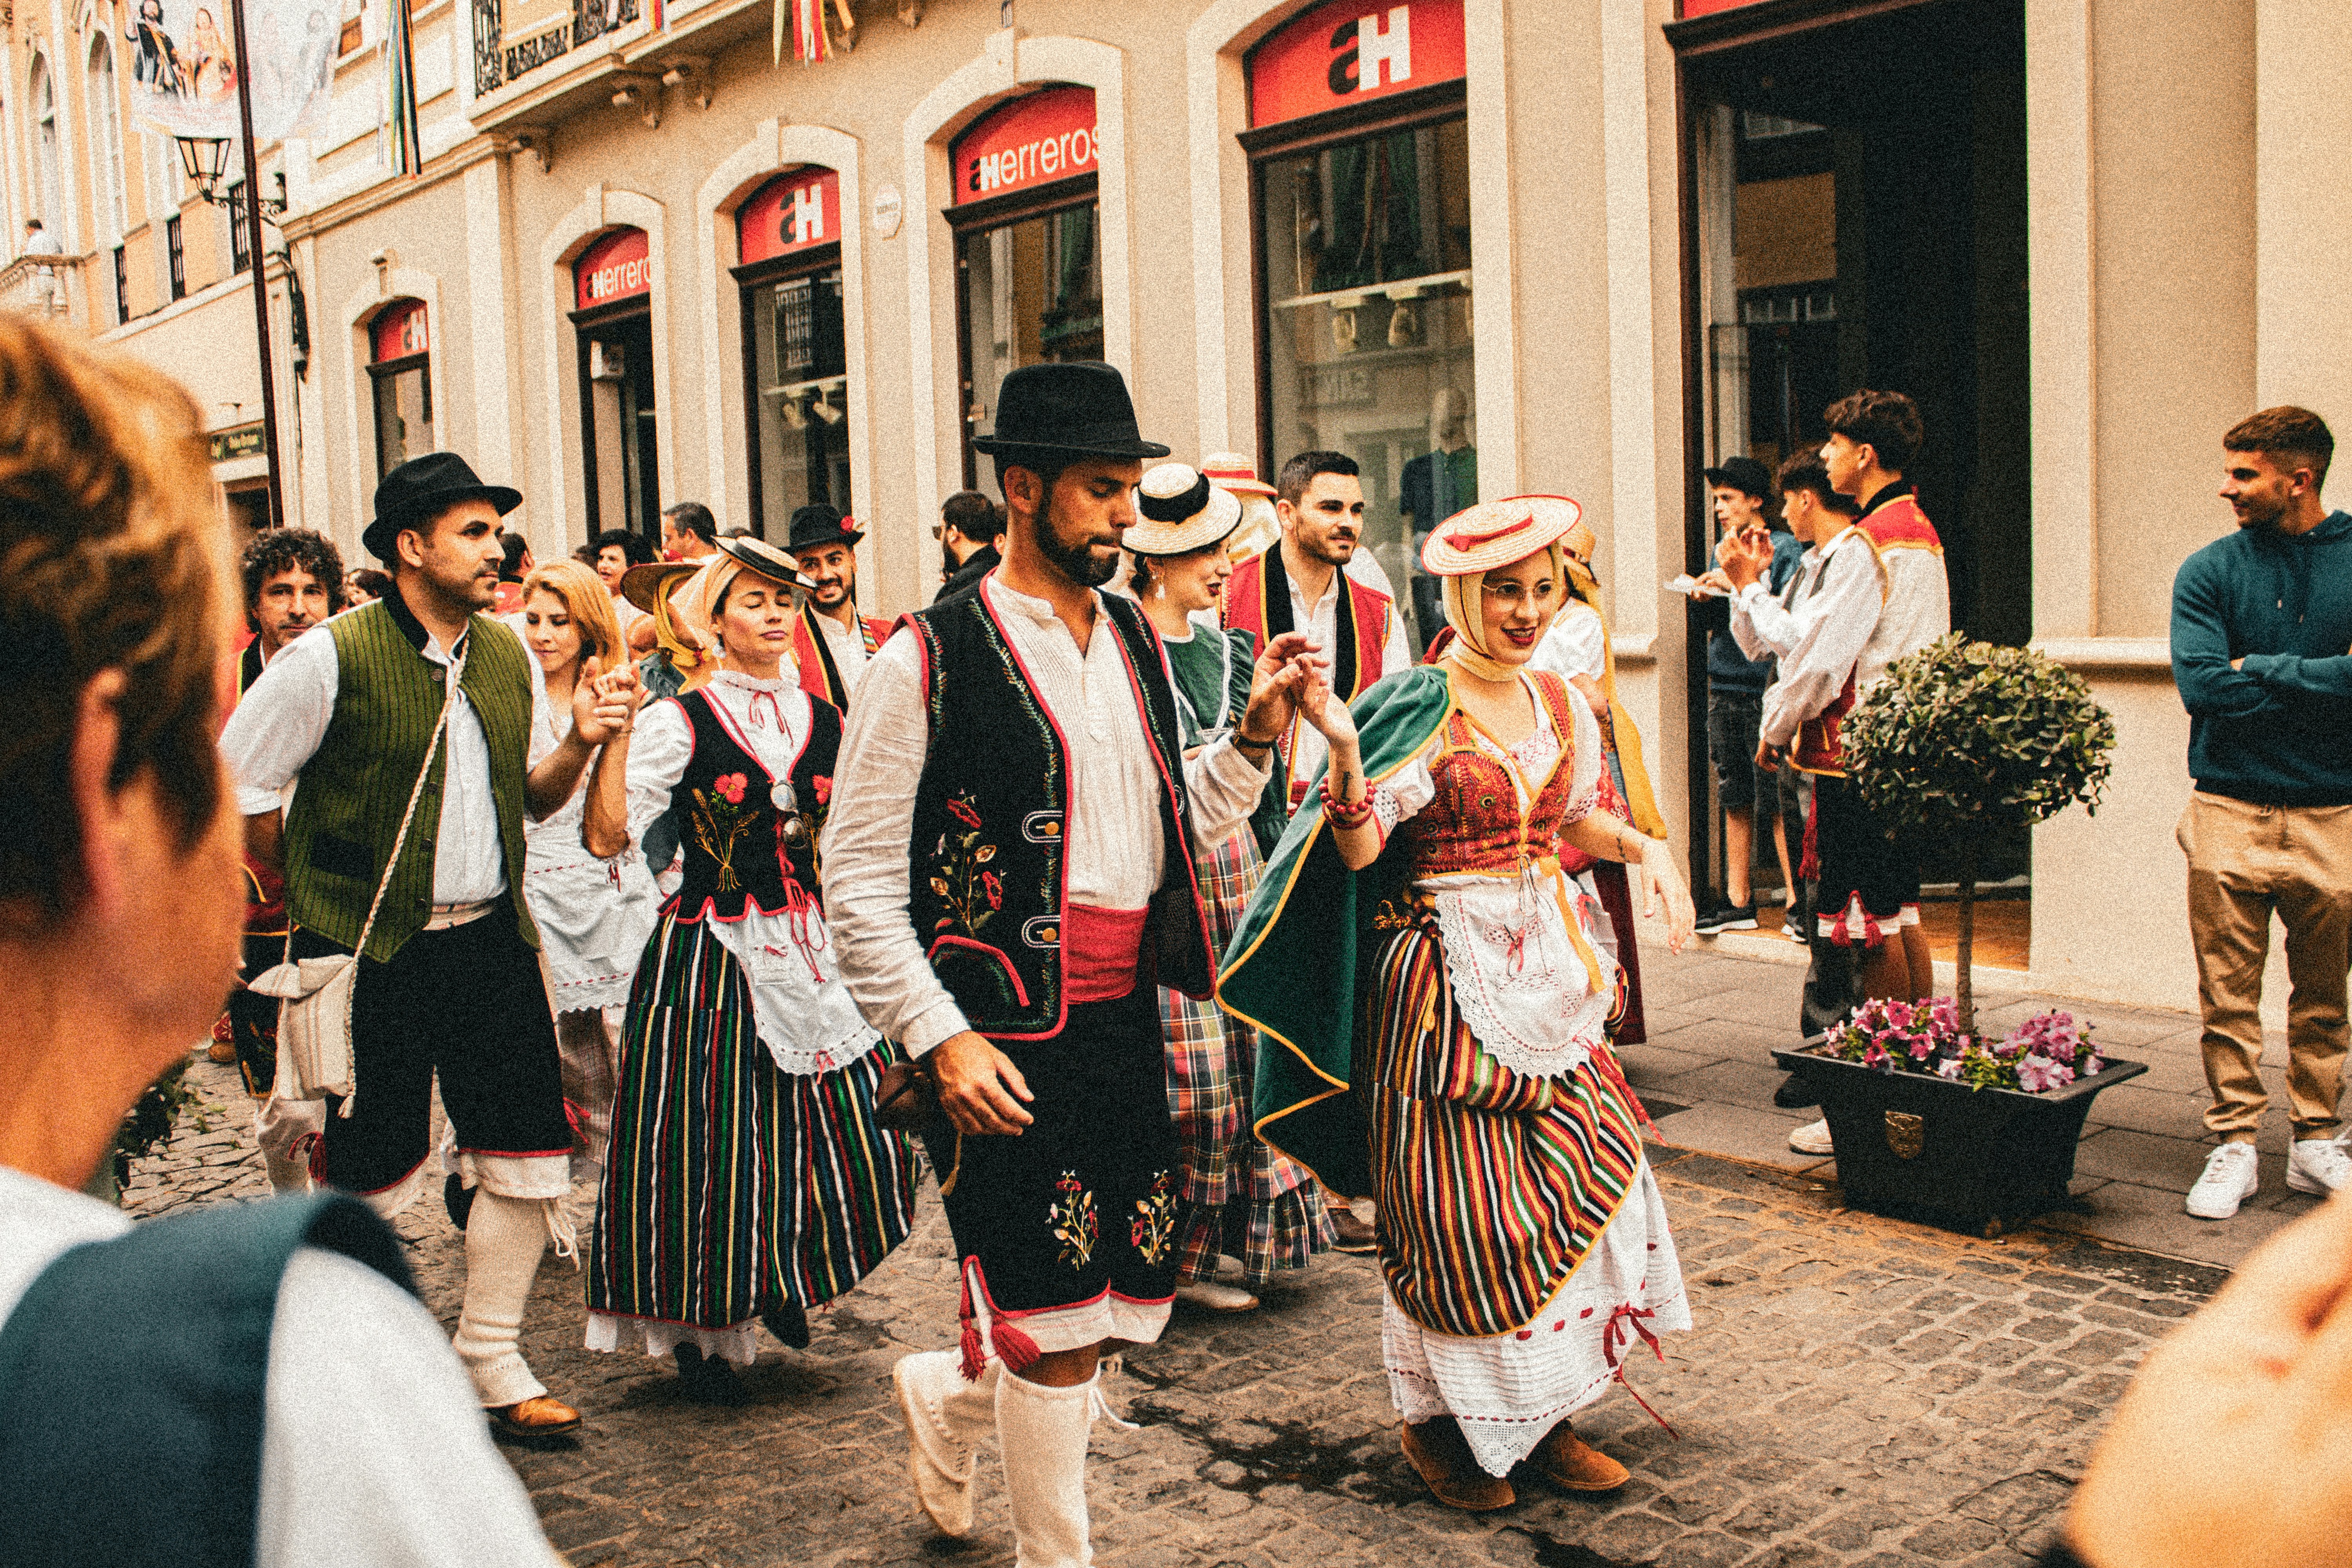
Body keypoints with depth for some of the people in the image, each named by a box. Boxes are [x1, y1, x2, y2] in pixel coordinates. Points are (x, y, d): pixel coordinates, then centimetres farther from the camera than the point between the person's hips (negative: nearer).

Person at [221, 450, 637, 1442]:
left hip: (491, 941, 5)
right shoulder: (333, 659, -11)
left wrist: (580, 743, -4)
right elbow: (234, 783, -4)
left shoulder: (511, 660, 7)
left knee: (529, 1152, 4)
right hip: (370, 952, -5)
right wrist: (318, 897, 4)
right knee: (373, 1169, 4)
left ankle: (492, 1361, 22)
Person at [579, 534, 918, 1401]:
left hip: (814, 956, 4)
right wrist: (615, 732, -18)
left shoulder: (827, 724, 9)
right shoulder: (680, 722, -4)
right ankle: (696, 1328, 24)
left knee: (856, 1136, 0)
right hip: (712, 960, -4)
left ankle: (782, 1279, 29)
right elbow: (607, 835, -12)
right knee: (712, 1141, 3)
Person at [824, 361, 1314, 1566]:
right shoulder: (931, 660, -10)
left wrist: (1252, 738, 3)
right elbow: (858, 879, -10)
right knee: (1056, 1324, 1)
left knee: (1133, 1294, 14)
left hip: (1128, 1019, 7)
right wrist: (939, 1036, -16)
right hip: (1007, 1038, -7)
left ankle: (950, 1393, 42)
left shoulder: (1132, 641, 11)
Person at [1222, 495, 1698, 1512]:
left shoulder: (1562, 705, 9)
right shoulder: (1417, 706, -11)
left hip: (1546, 969, 6)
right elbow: (1358, 852, -18)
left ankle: (1538, 1417, 22)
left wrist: (1643, 847, 4)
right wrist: (1342, 746, -32)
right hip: (1445, 981, -6)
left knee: (1579, 1186, 6)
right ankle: (1439, 1422, 19)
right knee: (1458, 1207, -1)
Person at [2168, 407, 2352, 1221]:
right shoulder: (2210, 571, 2)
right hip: (2231, 810, 0)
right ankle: (2235, 1144, 11)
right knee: (2228, 994, 2)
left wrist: (2263, 671, -10)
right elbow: (2200, 682, -11)